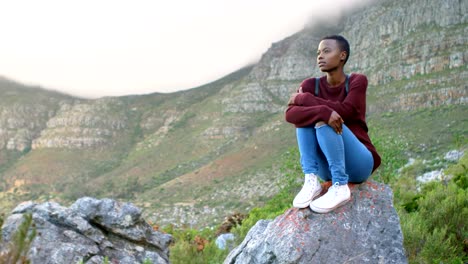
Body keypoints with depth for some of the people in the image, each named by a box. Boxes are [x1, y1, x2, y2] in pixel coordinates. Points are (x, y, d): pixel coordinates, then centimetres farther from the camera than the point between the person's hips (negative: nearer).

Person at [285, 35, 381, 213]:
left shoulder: (357, 81, -4)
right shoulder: (311, 85, 2)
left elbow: (345, 111, -21)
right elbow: (291, 115, -16)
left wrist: (304, 99, -11)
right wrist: (324, 111, -33)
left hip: (359, 164, -4)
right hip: (327, 167, 4)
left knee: (324, 121, -25)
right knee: (304, 115, -14)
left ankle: (340, 187, -27)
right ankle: (311, 180, -22)